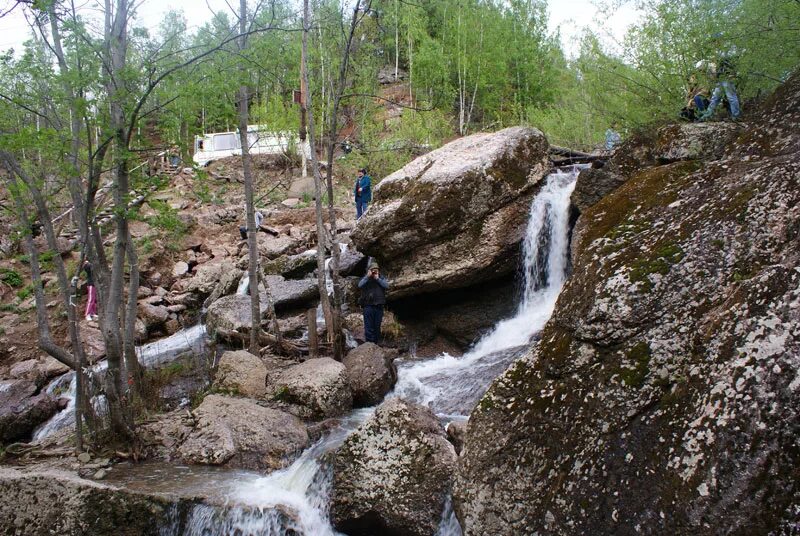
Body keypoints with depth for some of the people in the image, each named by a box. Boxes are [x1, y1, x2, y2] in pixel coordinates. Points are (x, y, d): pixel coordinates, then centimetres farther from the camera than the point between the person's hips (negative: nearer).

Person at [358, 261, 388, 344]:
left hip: (379, 306, 2)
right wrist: (368, 276, -11)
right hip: (368, 306, -2)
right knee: (369, 327, -6)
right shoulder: (365, 278, 10)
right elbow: (360, 285, -9)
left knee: (377, 327, 7)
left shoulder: (381, 278, 15)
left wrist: (377, 278, -7)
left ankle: (375, 344, 14)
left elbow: (386, 286, -3)